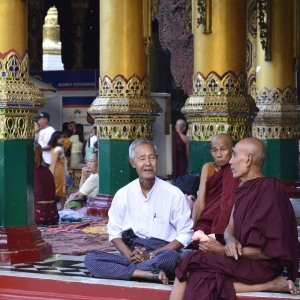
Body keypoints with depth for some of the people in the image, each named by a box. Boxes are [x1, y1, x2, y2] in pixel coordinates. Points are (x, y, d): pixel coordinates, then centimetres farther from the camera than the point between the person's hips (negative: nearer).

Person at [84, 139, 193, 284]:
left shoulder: (174, 194, -2)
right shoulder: (123, 195, 6)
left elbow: (185, 235, -3)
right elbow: (114, 233, 9)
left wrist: (151, 255, -13)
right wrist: (130, 255, -12)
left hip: (160, 253, -3)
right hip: (131, 253, 3)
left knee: (171, 257, -38)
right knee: (91, 258, -23)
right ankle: (147, 274, -31)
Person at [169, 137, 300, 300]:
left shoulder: (267, 191, -14)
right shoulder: (244, 189, 13)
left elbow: (269, 250, -16)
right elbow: (230, 229, 15)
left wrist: (223, 250, -12)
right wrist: (230, 240, -9)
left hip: (262, 266, -8)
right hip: (244, 259, 8)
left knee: (190, 266, -18)